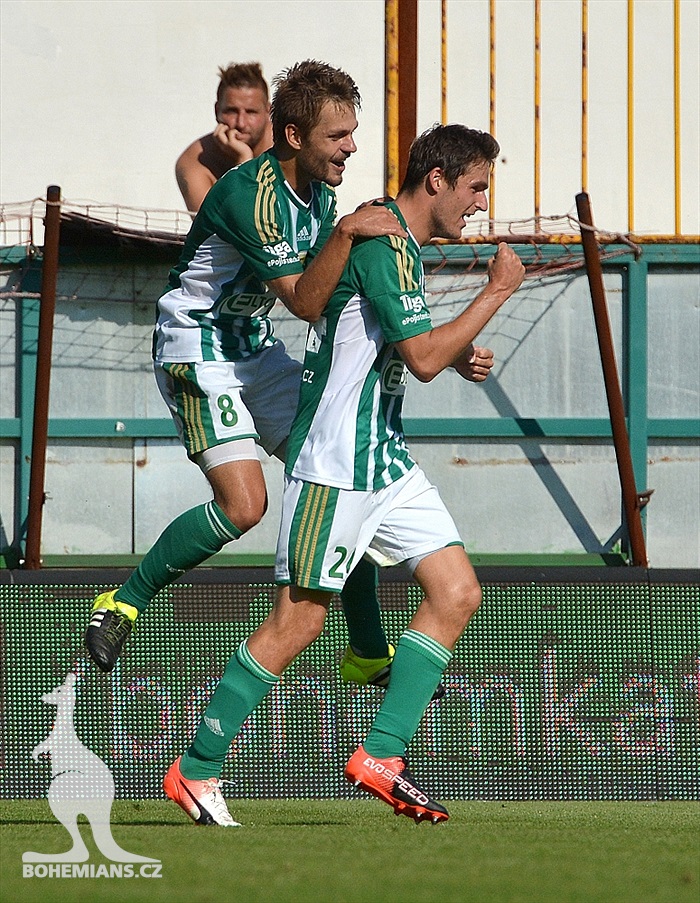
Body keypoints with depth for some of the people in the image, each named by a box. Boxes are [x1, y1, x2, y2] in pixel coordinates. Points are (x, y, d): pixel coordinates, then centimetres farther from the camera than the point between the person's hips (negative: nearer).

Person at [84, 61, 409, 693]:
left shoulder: (320, 190, 2)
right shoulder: (248, 195, -26)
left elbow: (325, 287, 17)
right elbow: (305, 301, -29)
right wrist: (346, 232, -39)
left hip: (256, 349, 9)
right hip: (198, 352, -9)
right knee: (244, 504, -22)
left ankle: (368, 654, 12)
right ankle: (123, 605, -3)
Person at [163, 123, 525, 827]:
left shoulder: (402, 245, 17)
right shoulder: (381, 243, -15)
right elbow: (422, 357, -21)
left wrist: (456, 357, 13)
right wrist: (497, 291, -13)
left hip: (386, 463, 10)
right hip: (336, 460, -10)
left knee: (457, 593, -1)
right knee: (297, 621, -7)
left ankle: (381, 755, -4)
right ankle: (196, 769, 2)